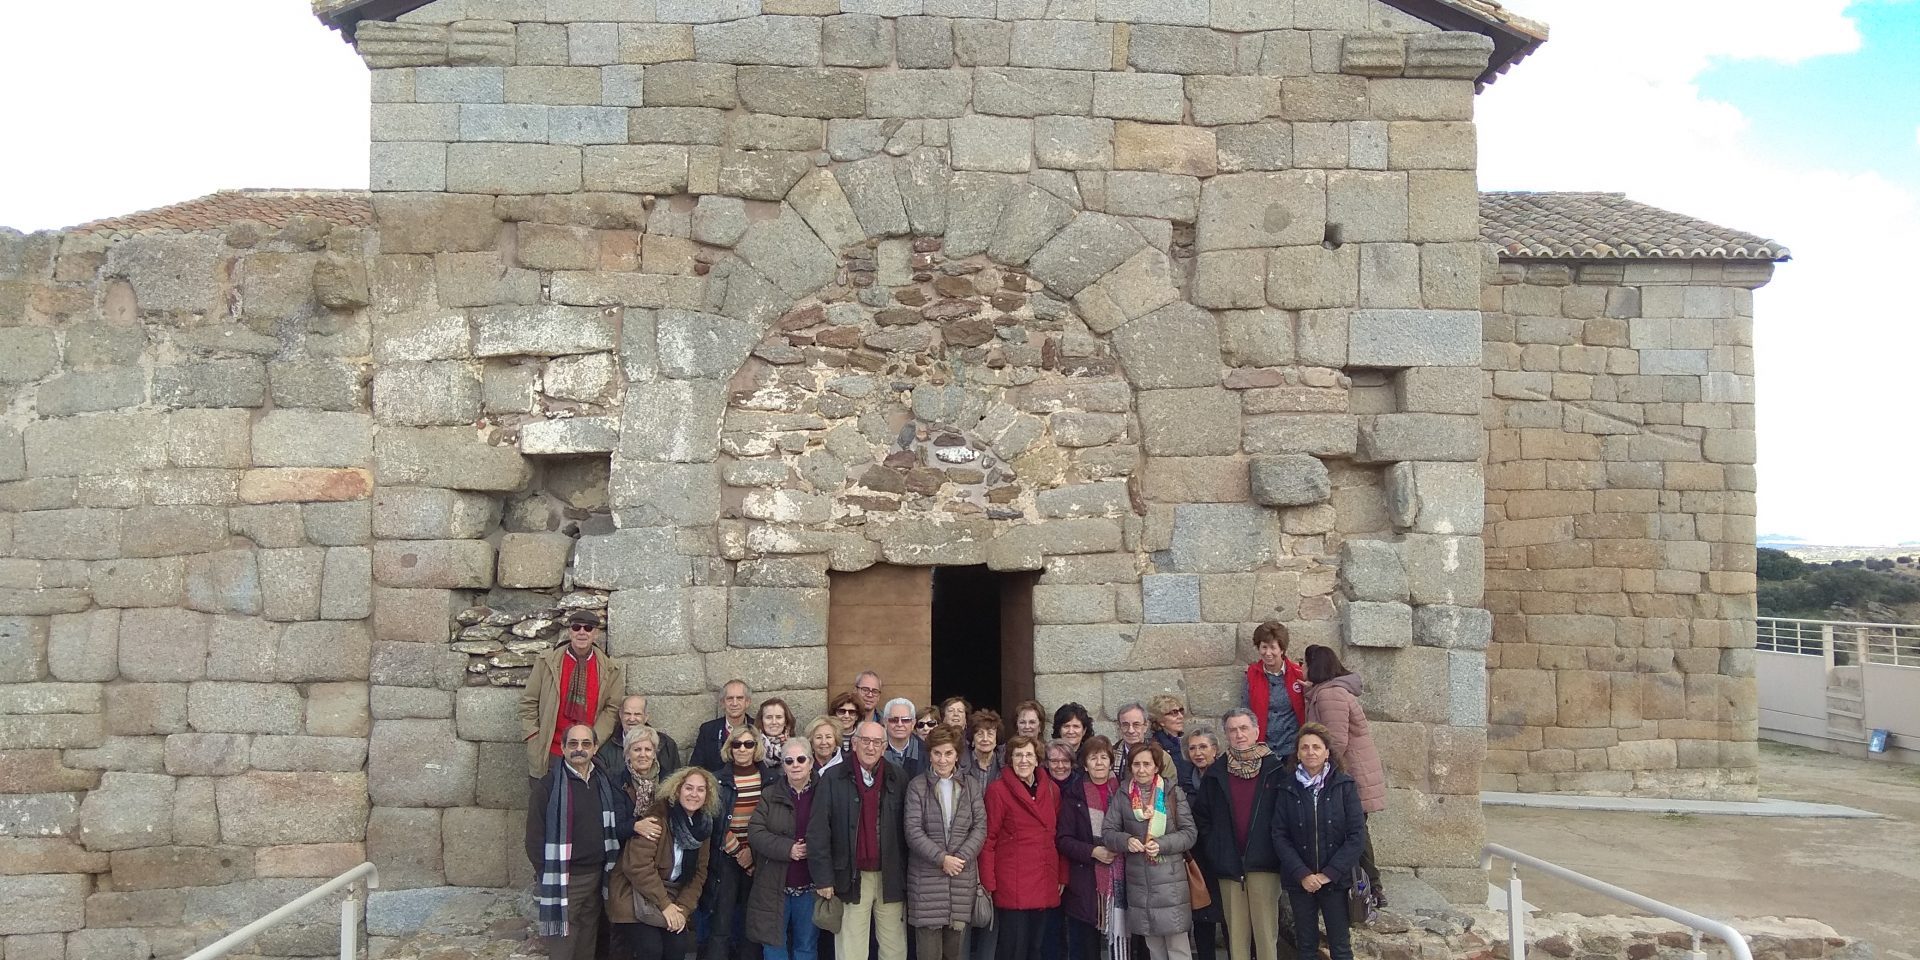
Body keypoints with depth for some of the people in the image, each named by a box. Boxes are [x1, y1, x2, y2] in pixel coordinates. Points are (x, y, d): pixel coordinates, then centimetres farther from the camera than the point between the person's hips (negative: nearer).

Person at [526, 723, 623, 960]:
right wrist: (547, 877, -11)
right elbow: (535, 836, -10)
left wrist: (608, 869, 6)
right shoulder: (547, 785, -10)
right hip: (563, 880, -5)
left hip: (596, 876, 5)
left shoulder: (603, 783, 8)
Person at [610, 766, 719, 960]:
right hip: (636, 896, -6)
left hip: (672, 898, 6)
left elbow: (699, 872, 5)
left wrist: (683, 908, -9)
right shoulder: (658, 817, -19)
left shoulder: (703, 825, 3)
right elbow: (637, 865, -25)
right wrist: (664, 905, -20)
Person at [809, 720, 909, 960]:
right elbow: (818, 831, -3)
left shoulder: (898, 777, 4)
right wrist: (824, 878, -7)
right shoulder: (833, 778, -1)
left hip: (891, 877, 2)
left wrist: (908, 874, 2)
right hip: (851, 878, -2)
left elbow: (907, 827, 5)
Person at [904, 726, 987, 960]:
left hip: (962, 877, 3)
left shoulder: (970, 786, 9)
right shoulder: (917, 786, -1)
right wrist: (941, 858, -14)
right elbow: (913, 831, -8)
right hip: (927, 877, -2)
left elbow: (980, 827, 2)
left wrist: (961, 857, -11)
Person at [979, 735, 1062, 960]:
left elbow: (1058, 835, 14)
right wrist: (988, 883, -10)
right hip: (1012, 885, -5)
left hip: (1045, 884, 5)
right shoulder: (998, 790, -6)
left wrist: (1062, 876, 10)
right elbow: (988, 839, -7)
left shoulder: (1051, 789, 9)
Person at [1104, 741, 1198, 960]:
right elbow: (1107, 832, 4)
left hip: (1170, 879, -3)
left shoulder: (1172, 791, -3)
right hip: (1139, 881, 3)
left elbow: (1189, 833, -3)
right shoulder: (1122, 795, 4)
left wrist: (1162, 844, -18)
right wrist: (1126, 840, -16)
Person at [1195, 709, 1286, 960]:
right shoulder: (1215, 774, 7)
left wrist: (1281, 852, -3)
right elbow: (1201, 816, 10)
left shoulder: (1275, 770, 1)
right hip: (1228, 867, 2)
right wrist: (1213, 851, 3)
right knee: (1236, 933, 5)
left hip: (1263, 864, -2)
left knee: (1266, 931, -2)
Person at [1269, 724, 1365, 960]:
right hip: (1300, 882, 1)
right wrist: (1302, 874, -13)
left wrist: (1329, 873, -11)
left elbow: (1357, 835, -6)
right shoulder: (1287, 789, 0)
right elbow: (1279, 836, -2)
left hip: (1335, 880, -1)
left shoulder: (1344, 786, -3)